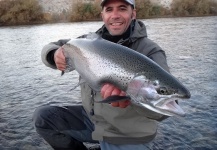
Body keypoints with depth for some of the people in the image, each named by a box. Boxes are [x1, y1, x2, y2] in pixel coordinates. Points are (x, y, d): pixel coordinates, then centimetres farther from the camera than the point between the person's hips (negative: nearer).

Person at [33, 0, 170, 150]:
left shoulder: (150, 51, -19)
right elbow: (51, 47, 5)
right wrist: (56, 55, -20)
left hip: (126, 135, -5)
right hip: (91, 118, 5)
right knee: (43, 116, 0)